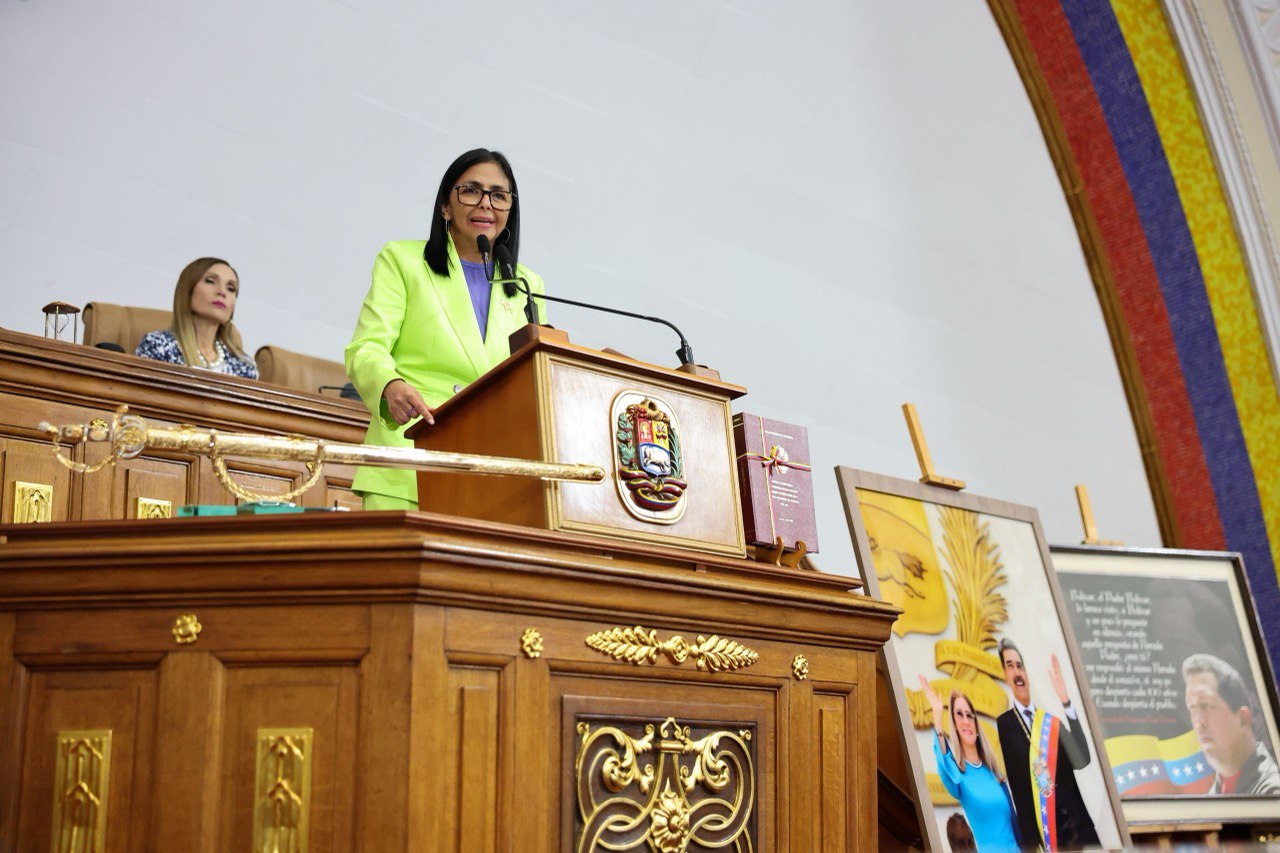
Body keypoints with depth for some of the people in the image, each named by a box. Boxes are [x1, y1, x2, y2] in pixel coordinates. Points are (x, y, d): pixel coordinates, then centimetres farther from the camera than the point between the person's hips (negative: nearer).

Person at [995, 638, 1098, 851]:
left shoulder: (1052, 721, 10)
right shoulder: (1003, 725, 0)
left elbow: (1082, 759, -6)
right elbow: (1014, 785, -7)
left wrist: (1065, 702, -13)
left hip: (1080, 827, 3)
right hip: (1043, 836, -3)